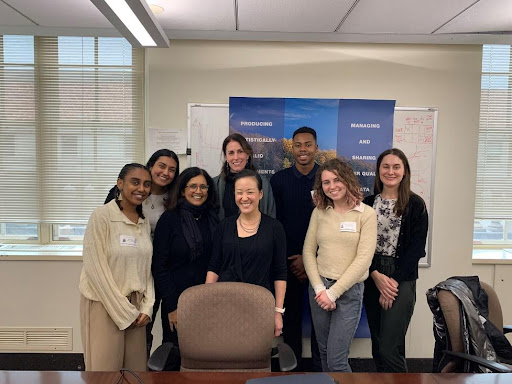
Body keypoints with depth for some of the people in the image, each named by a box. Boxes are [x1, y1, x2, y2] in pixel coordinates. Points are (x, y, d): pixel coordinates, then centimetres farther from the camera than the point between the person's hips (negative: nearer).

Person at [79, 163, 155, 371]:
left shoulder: (145, 222, 7)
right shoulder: (101, 216, -12)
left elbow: (146, 268, 9)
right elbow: (95, 269, -16)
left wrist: (146, 306, -1)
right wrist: (124, 312, -13)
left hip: (136, 305, 6)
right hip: (104, 304, -5)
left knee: (136, 369, 11)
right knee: (105, 370, 3)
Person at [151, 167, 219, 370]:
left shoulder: (214, 219, 4)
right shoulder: (169, 219, -6)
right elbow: (159, 266, -8)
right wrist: (171, 306, -11)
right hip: (177, 302, -3)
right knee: (174, 359, 9)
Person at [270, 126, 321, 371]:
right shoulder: (278, 180, 2)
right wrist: (289, 259, -4)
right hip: (288, 261, 1)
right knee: (290, 316, 11)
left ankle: (320, 367, 25)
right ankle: (292, 366, 28)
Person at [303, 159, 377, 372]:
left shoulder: (366, 214, -6)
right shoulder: (319, 212, 5)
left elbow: (363, 259, -12)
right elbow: (308, 251, 4)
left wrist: (333, 292, -13)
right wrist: (319, 288, -8)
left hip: (348, 291, -4)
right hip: (319, 289, 4)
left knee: (336, 360, -4)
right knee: (325, 353, 16)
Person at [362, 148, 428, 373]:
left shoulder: (415, 205, -2)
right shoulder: (368, 203, 6)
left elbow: (416, 248, -5)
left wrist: (394, 281, -11)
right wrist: (377, 276, -10)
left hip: (401, 280, -3)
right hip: (372, 278, 4)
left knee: (389, 349, -7)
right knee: (377, 347, 12)